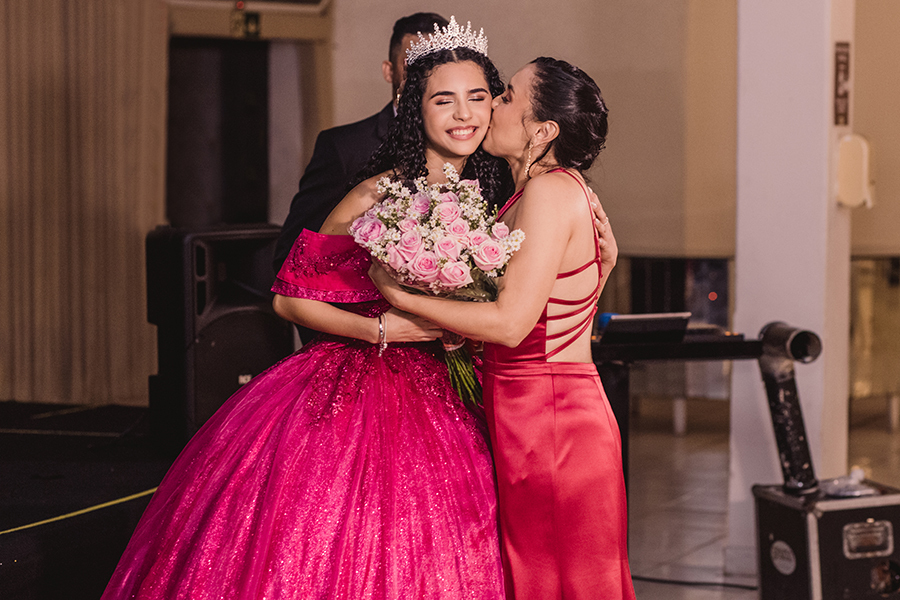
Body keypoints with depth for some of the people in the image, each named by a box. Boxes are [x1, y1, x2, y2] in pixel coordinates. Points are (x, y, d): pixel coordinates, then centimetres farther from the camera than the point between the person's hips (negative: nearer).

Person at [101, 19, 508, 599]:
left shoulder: (487, 196, 6)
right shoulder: (379, 196, -13)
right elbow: (289, 298, -8)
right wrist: (379, 328, -16)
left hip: (438, 408, 5)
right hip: (352, 393, -5)